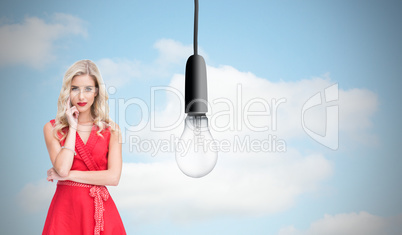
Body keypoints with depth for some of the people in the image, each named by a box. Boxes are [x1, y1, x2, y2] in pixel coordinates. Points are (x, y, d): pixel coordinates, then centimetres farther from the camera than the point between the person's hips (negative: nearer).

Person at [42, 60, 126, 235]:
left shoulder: (111, 130, 2)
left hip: (100, 210, 1)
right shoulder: (52, 128, 2)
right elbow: (62, 168, -14)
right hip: (65, 207, 0)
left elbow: (113, 177, -9)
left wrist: (68, 175, -9)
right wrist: (72, 127, -8)